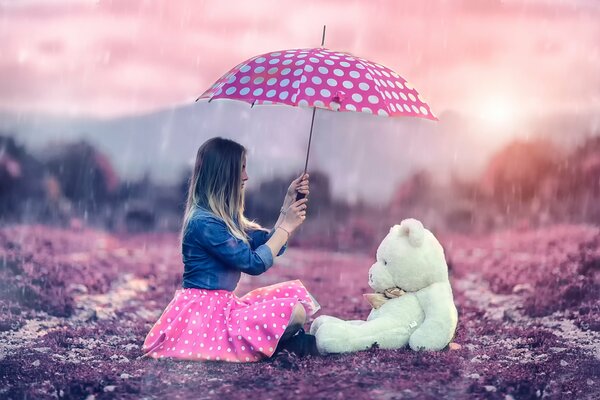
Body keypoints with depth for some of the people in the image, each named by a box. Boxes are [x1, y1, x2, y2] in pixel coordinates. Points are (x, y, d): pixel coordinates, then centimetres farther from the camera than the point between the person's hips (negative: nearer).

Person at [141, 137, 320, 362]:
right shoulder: (204, 222, -17)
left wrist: (289, 202, 12)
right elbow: (254, 263, -17)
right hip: (205, 316, -10)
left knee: (296, 292, 9)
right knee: (293, 311, -25)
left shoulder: (226, 217, 13)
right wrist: (287, 227, -8)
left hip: (224, 307, 10)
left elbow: (269, 245, 17)